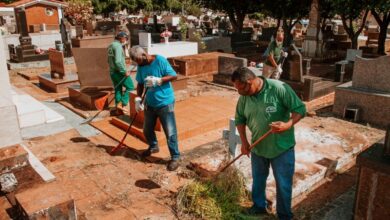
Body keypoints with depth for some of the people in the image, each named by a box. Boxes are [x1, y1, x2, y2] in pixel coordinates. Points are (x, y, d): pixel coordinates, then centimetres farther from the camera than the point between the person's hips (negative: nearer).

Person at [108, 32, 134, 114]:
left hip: (112, 72, 9)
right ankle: (124, 104, -1)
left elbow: (109, 60, 20)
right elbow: (118, 61, -26)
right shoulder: (118, 46, -17)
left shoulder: (111, 45, 14)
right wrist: (125, 71, -21)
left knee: (118, 89, 15)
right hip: (119, 72, -9)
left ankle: (118, 107, 18)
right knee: (130, 86, 2)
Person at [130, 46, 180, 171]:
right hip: (149, 103, 7)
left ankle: (175, 157, 11)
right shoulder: (141, 67, 2)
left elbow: (174, 76, -15)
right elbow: (140, 84, 10)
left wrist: (158, 80, -26)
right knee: (147, 130, 19)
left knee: (170, 132, -3)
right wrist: (138, 99, -2)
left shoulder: (160, 61, -15)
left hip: (165, 103, -6)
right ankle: (153, 147, 46)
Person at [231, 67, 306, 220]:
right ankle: (259, 206, 46)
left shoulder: (279, 88, -23)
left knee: (283, 184, 11)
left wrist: (288, 125, -35)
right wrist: (244, 141, -5)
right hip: (258, 148, 5)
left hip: (282, 148, -4)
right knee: (258, 180, 22)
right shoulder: (244, 96, -8)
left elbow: (300, 109, -18)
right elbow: (239, 119, 5)